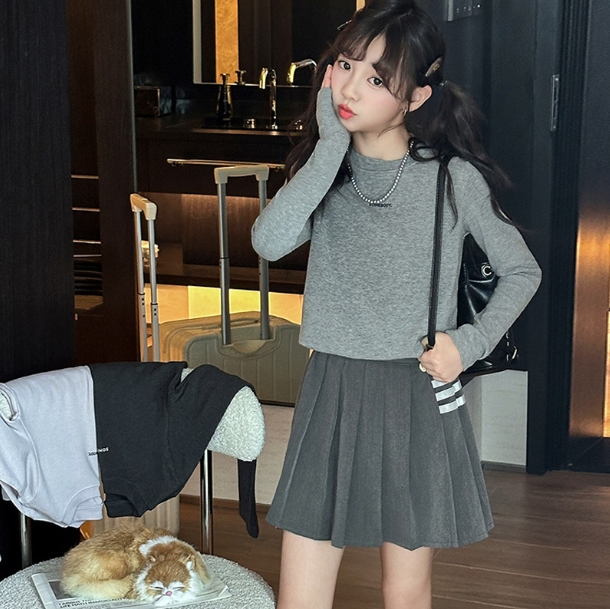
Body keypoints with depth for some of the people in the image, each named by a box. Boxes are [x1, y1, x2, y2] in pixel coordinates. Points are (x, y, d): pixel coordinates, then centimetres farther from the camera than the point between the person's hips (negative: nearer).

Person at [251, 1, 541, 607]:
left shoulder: (453, 178, -6)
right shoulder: (324, 167, 1)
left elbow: (522, 271, 6)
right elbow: (270, 241, -20)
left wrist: (472, 341, -7)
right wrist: (333, 144, -19)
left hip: (417, 398, -2)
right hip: (331, 392, 2)